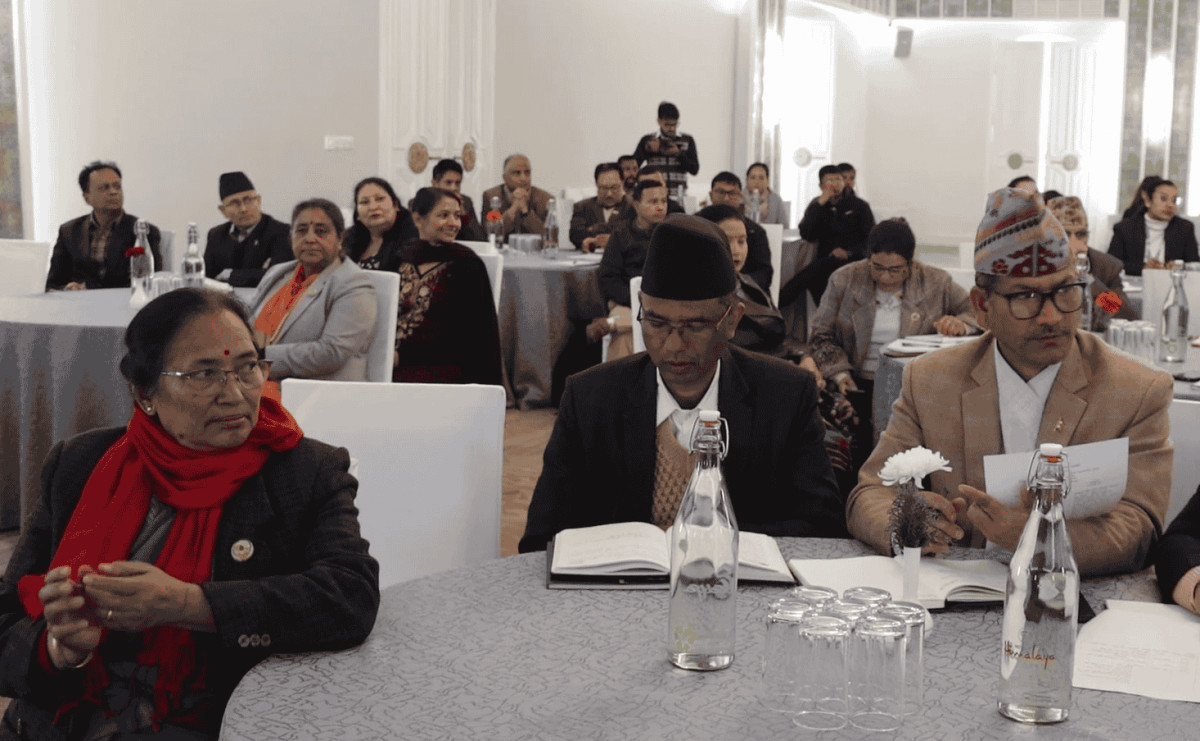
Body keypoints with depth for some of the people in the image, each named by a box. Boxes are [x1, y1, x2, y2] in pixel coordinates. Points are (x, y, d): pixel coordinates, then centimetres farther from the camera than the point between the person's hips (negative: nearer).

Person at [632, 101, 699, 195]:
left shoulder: (687, 140, 9)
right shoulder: (647, 140, 7)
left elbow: (695, 169, 3)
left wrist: (678, 153, -9)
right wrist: (647, 148, -10)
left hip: (679, 194, 1)